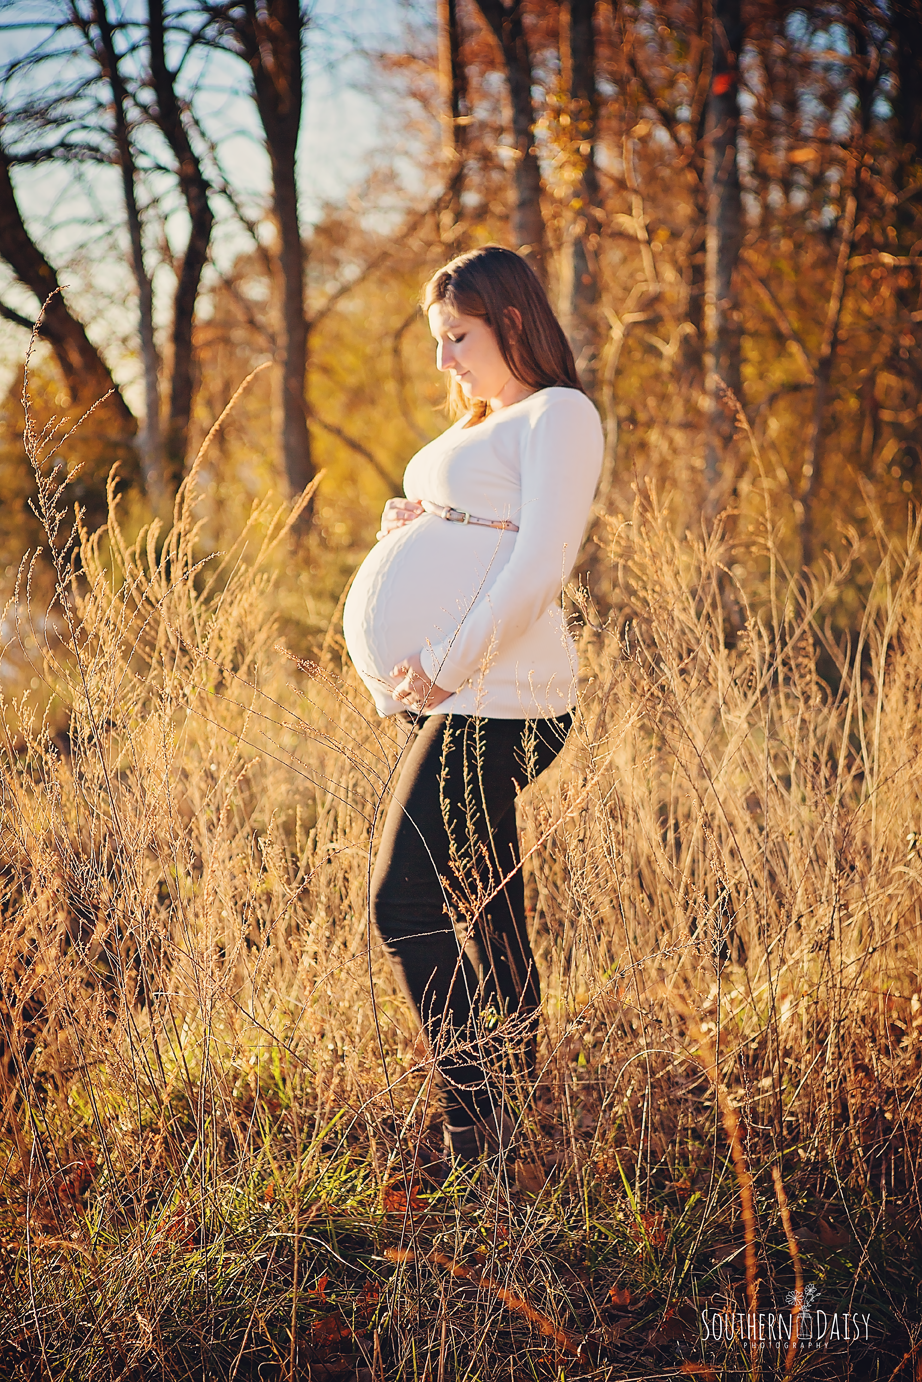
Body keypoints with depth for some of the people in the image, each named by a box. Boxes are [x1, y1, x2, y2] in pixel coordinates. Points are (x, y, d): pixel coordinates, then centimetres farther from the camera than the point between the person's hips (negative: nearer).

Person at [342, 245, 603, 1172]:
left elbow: (541, 564, -15)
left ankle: (478, 1138, -7)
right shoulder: (476, 431, 26)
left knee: (406, 904, -13)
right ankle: (508, 1122, 18)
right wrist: (402, 523, 7)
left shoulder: (557, 415, -3)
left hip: (490, 696, -9)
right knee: (484, 922, 11)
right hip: (454, 701, 9)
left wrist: (448, 666, -17)